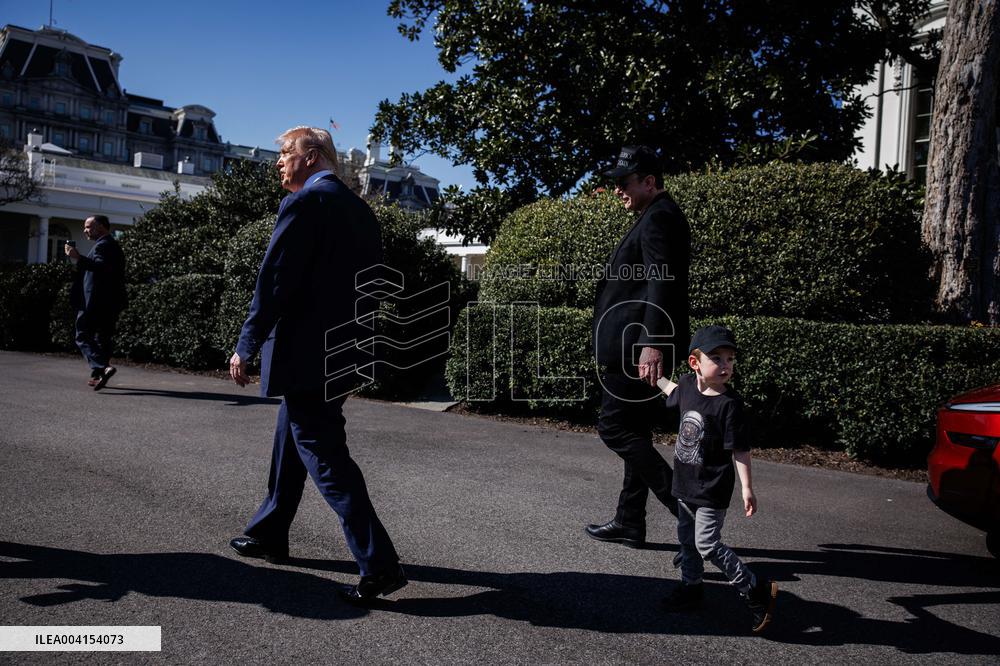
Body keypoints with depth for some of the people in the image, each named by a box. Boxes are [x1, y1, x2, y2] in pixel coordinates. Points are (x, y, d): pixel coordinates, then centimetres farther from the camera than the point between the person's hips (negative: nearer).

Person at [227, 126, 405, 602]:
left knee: (325, 456, -5)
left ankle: (379, 565, -5)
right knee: (289, 443, 22)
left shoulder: (304, 203, -12)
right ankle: (268, 535, 37)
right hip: (344, 352, 9)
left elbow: (274, 282, -16)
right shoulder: (359, 209, 14)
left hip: (305, 355, -9)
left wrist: (246, 348, -9)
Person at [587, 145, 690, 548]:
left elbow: (661, 285, -22)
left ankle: (687, 504, -2)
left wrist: (651, 344, -29)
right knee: (634, 433, 12)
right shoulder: (655, 218, 21)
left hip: (640, 348, -11)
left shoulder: (659, 218, -11)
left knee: (615, 428, -7)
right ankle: (630, 523, 20)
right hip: (638, 348, 11)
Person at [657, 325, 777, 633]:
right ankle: (691, 588, 37)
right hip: (686, 484, 7)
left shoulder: (729, 403, -21)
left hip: (712, 490, -7)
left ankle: (757, 591, 5)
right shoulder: (688, 385, -3)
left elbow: (740, 449, -17)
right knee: (687, 539, 18)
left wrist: (747, 488, -17)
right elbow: (672, 389, 23)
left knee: (707, 544, -8)